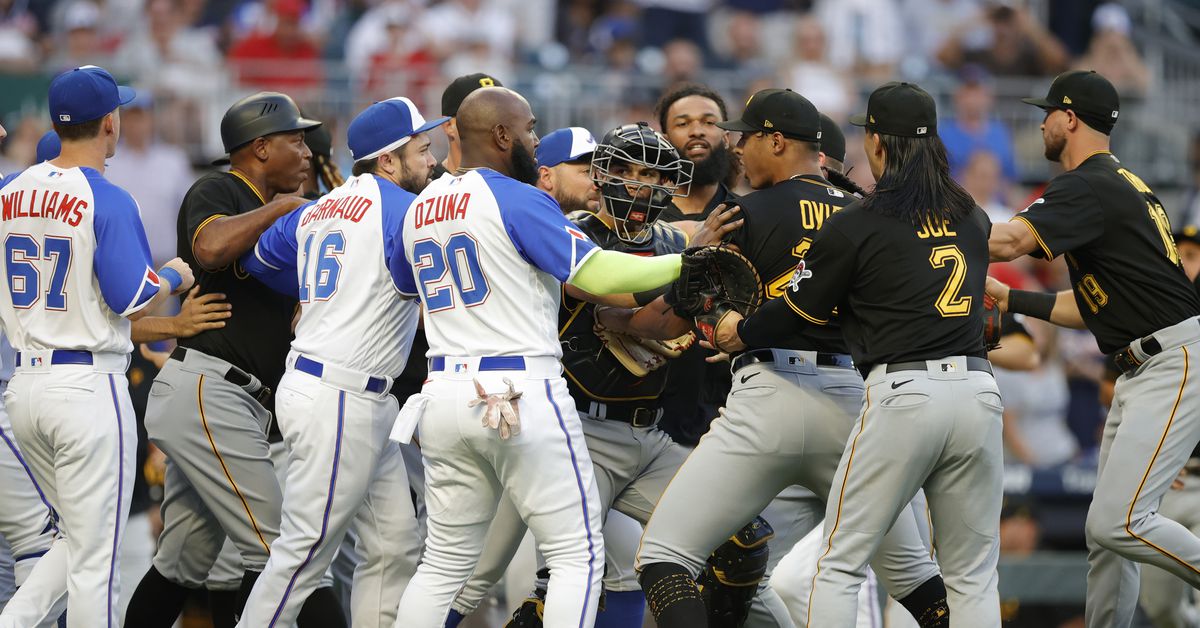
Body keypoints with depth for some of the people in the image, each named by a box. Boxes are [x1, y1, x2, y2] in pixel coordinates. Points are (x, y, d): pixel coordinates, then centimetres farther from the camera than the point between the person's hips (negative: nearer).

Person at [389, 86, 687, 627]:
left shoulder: (418, 210, 13)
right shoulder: (517, 200, -9)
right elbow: (598, 274, -15)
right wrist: (689, 259, -7)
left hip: (444, 395, 7)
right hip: (522, 393, -7)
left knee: (445, 562, 13)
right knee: (577, 554, -1)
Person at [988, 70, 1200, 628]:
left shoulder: (1089, 187, -11)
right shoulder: (1122, 186, 21)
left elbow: (1008, 242, -27)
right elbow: (1094, 308, 24)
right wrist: (1009, 298, 22)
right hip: (1140, 372, 11)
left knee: (1116, 523, -19)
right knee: (1105, 529, 10)